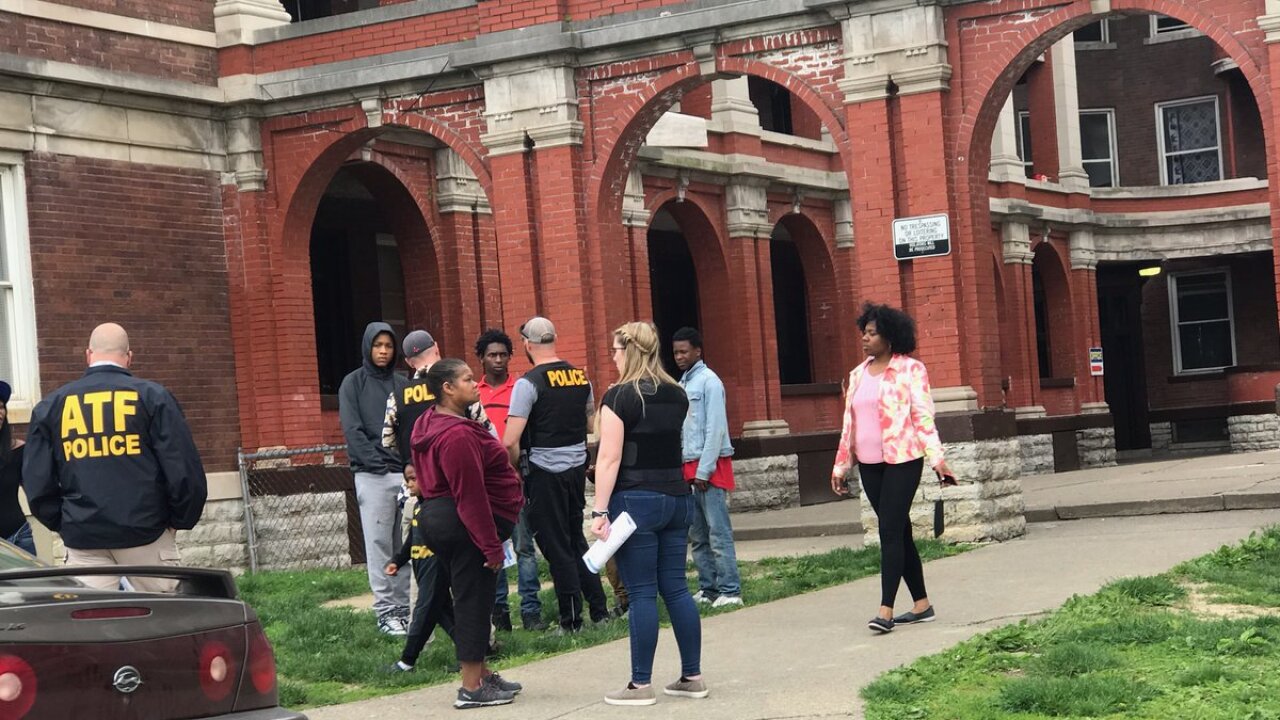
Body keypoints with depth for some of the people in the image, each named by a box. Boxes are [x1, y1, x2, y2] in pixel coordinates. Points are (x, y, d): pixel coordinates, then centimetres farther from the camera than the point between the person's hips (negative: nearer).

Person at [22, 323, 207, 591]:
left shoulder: (51, 406, 6)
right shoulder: (152, 396, -2)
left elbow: (37, 481, 4)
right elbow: (185, 471, -6)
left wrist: (64, 524, 15)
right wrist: (180, 520, 8)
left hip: (83, 539, 2)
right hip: (144, 531, -2)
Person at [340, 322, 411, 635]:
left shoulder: (402, 384, 14)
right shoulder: (353, 383, 5)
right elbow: (353, 429, -3)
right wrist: (375, 462, -13)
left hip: (406, 472, 3)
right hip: (373, 476, -3)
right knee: (379, 544, -3)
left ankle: (403, 607, 8)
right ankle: (385, 611, -1)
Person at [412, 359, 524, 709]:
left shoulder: (430, 426, 12)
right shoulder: (459, 435, -23)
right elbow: (471, 496, -24)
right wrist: (492, 546, -21)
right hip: (466, 526, -11)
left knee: (470, 600, 18)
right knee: (473, 601, -4)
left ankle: (481, 674, 27)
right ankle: (472, 688, 1)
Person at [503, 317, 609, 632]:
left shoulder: (528, 383, -13)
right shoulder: (580, 377, 6)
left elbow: (510, 441, -18)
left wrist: (515, 470, -2)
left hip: (545, 473, -6)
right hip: (577, 467, 6)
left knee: (556, 547, 1)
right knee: (576, 539, 18)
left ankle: (571, 620, 5)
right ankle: (599, 609, 20)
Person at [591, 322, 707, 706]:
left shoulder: (620, 396, -10)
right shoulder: (677, 395, 9)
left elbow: (609, 458, -15)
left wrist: (600, 511, -15)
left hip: (636, 500, -6)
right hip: (677, 497, 6)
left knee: (642, 593, -2)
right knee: (676, 587, 11)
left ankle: (641, 684, 4)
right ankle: (692, 676, 14)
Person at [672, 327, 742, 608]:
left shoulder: (709, 382, -7)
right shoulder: (682, 384, 16)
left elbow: (715, 429, -13)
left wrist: (704, 470, -16)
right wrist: (687, 469, 8)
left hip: (710, 467, -8)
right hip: (689, 466, 8)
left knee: (718, 532, -8)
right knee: (697, 534, 9)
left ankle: (730, 591, -7)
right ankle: (708, 588, 15)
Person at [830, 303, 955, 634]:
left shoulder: (910, 369, -3)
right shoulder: (858, 374, 14)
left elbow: (923, 416, -8)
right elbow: (849, 423, 18)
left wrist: (937, 457, -15)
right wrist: (841, 465, 17)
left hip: (902, 459, -6)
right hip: (869, 463, 6)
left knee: (890, 531, -13)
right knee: (898, 532, 10)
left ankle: (886, 609, -17)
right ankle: (921, 604, 17)